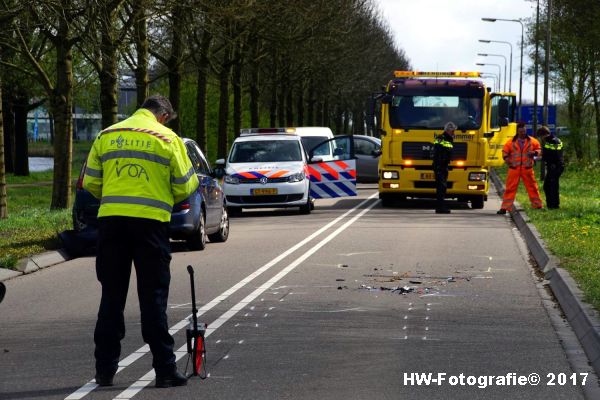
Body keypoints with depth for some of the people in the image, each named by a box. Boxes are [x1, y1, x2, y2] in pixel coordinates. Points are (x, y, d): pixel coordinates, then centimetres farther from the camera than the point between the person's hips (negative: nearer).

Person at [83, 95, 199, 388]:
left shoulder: (107, 136, 10)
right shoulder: (167, 138, 1)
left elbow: (91, 182, 10)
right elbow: (185, 186, 3)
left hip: (111, 220, 3)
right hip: (151, 221, -3)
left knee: (112, 296, 10)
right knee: (153, 297, 3)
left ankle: (105, 369, 12)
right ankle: (164, 369, 3)